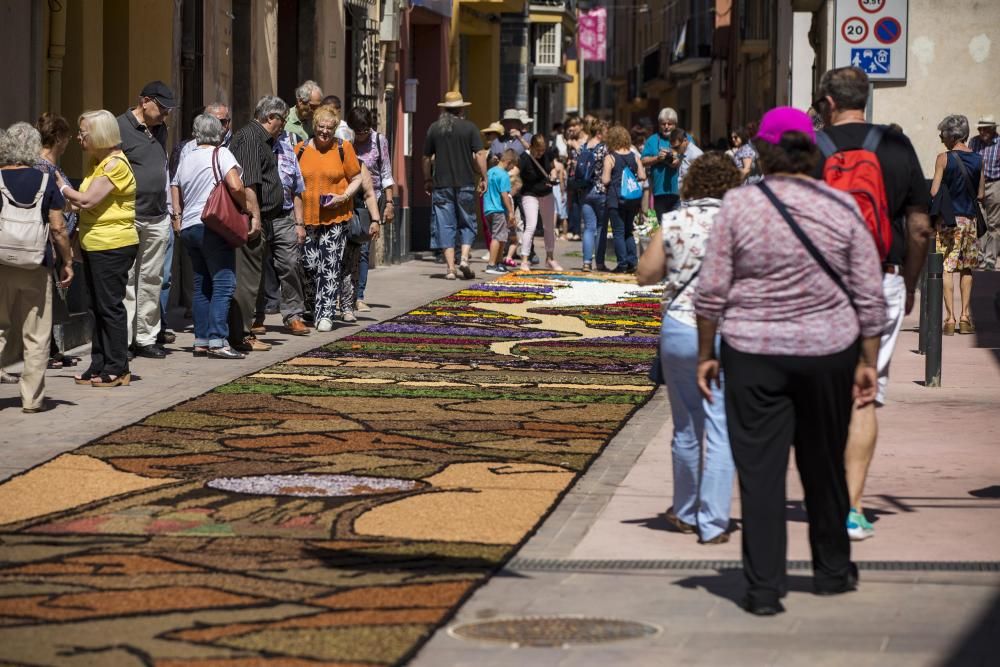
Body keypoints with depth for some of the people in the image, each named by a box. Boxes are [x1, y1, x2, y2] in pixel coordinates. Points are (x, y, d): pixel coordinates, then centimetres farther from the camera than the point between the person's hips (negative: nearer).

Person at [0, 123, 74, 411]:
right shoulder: (46, 181, -3)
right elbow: (58, 228, -4)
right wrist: (67, 262, 7)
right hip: (37, 268, 0)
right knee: (35, 336, 7)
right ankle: (32, 398, 8)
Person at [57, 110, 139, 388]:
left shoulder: (116, 164, -15)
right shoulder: (97, 162, 14)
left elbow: (87, 200, -20)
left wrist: (61, 186, -9)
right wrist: (70, 201, 2)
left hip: (113, 246, -10)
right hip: (94, 245, 10)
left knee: (110, 305, -5)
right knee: (97, 307, 13)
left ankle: (117, 369, 1)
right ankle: (99, 366, 19)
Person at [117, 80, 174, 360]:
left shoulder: (160, 130, 16)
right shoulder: (120, 127, -7)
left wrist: (168, 213, 21)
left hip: (157, 218, 7)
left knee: (152, 279, 7)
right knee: (126, 279, -5)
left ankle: (146, 337, 12)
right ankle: (123, 339, -2)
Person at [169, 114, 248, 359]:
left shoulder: (187, 159, 16)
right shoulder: (221, 154, -5)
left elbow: (175, 189, 20)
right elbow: (235, 186, -18)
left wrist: (178, 217, 22)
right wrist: (245, 207, -3)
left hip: (188, 227, 8)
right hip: (213, 227, -8)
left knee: (201, 285, 12)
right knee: (223, 283, -8)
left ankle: (201, 341, 11)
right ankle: (217, 341, -17)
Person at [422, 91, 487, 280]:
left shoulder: (434, 128, 4)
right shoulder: (469, 128, -2)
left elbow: (426, 158, 8)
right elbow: (479, 156, -7)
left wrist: (427, 180, 19)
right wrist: (484, 178, 1)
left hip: (441, 185, 1)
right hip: (465, 184, -1)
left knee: (446, 226, 4)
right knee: (467, 223, 10)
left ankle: (451, 268, -1)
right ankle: (464, 258, -9)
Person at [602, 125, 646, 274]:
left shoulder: (610, 157, -8)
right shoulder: (634, 156, 4)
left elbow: (605, 180, -13)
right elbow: (642, 176, 2)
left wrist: (602, 178, 8)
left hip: (616, 198, -5)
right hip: (633, 199, 5)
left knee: (618, 232, 1)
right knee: (628, 231, 16)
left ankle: (622, 264, -3)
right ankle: (632, 261, 7)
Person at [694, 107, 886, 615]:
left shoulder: (738, 205, -7)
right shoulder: (842, 208, -2)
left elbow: (711, 291, -5)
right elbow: (869, 296, 0)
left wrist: (706, 354, 6)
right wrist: (868, 362, 8)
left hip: (753, 353, -2)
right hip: (829, 350, 2)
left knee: (759, 468, 2)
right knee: (824, 463, 17)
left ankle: (763, 588, 0)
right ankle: (833, 570, 31)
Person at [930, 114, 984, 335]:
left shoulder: (944, 158, -10)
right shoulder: (978, 160, 3)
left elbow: (934, 192, -12)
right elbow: (981, 195, 6)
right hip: (969, 218, 4)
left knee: (947, 268, -2)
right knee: (966, 268, 15)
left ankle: (950, 318, -7)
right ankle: (965, 317, 15)